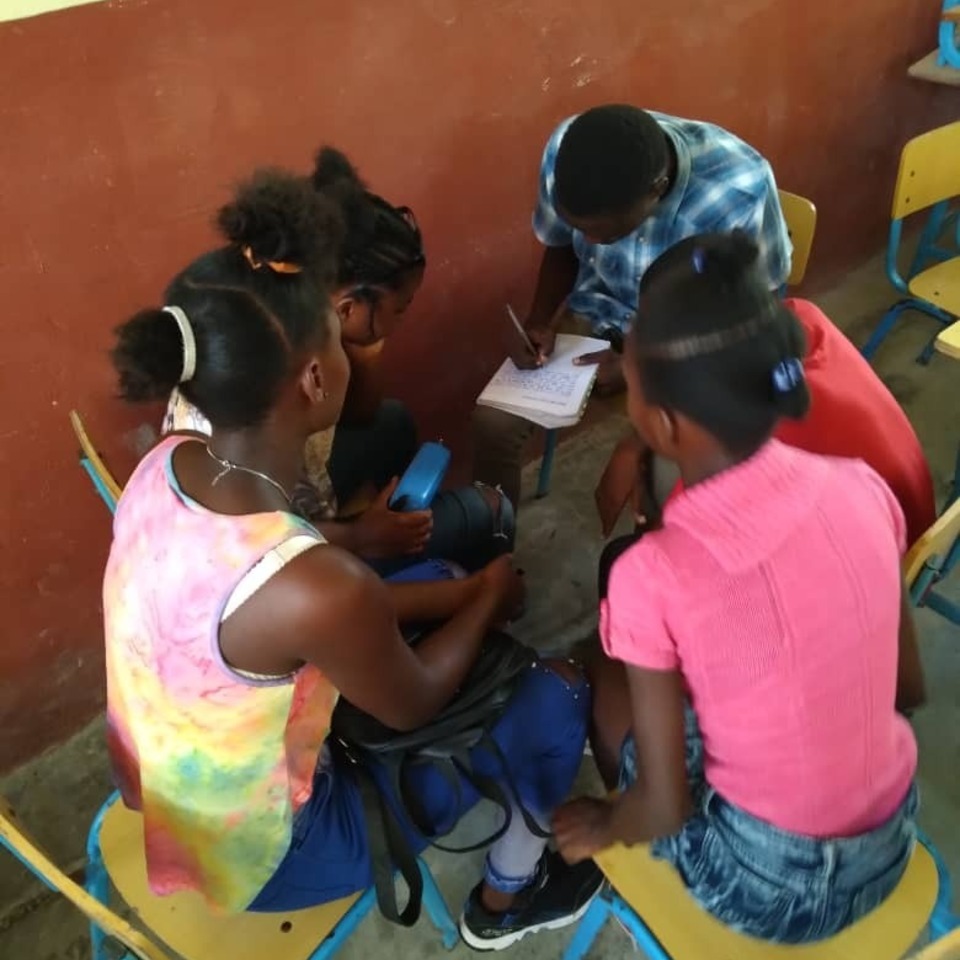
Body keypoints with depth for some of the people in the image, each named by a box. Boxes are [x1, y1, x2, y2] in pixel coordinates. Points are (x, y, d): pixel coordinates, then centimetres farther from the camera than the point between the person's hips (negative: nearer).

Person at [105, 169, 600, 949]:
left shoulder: (165, 468, -15)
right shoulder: (314, 589, -39)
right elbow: (414, 704, -17)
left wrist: (458, 590, 0)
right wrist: (490, 597, -1)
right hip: (260, 856, -7)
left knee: (423, 605, 16)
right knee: (557, 695, 0)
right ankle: (507, 898, 29)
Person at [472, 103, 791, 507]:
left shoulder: (739, 189, -32)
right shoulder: (564, 151, -22)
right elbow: (560, 247, -1)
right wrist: (540, 321, -18)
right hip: (602, 309, 3)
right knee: (493, 420, -14)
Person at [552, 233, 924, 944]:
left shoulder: (653, 577, -28)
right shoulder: (861, 487, -13)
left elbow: (663, 810, -17)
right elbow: (909, 688, 1)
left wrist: (602, 826, 5)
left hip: (764, 887, -4)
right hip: (891, 849, 5)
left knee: (610, 679, 15)